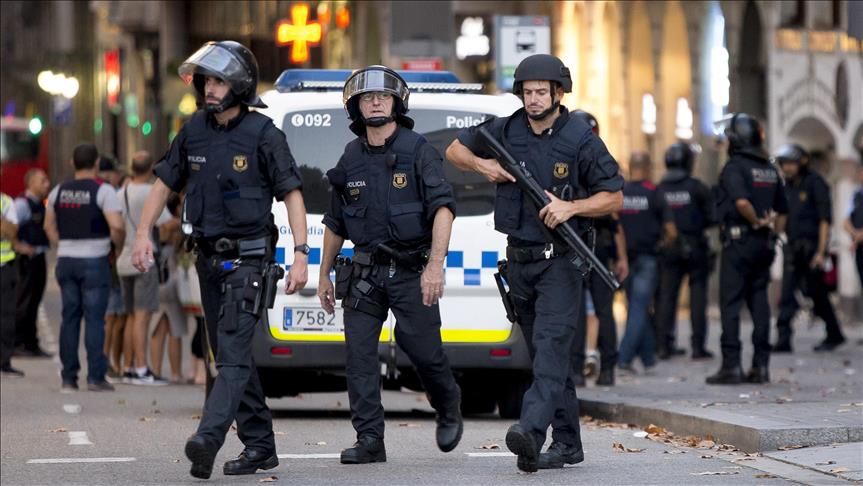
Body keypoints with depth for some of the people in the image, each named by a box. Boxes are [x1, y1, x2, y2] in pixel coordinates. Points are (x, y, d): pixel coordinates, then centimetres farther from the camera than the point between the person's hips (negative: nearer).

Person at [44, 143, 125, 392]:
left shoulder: (58, 191, 9)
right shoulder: (103, 190, -9)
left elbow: (49, 226, 14)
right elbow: (116, 226, -18)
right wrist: (119, 245, -1)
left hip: (66, 260, 5)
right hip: (94, 261, -5)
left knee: (69, 318, 8)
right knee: (94, 318, -3)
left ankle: (68, 378, 8)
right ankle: (95, 377, -6)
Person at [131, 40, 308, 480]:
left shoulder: (263, 135, -10)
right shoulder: (194, 131, 6)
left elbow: (291, 194, -10)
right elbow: (164, 184, 14)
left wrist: (301, 255, -17)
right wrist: (143, 234, 2)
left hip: (249, 258, -7)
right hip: (209, 258, 7)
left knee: (233, 352, -17)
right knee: (231, 354, 11)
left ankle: (208, 439, -32)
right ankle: (259, 446, 19)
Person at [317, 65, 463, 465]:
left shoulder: (417, 150, -6)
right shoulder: (351, 158, 8)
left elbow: (442, 207, -15)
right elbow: (335, 223, 18)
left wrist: (435, 265, -25)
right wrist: (324, 275, 19)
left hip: (412, 270, -4)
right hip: (365, 271, 4)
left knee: (422, 347, -7)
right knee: (358, 353, -5)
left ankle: (449, 408, 24)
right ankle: (369, 441, -1)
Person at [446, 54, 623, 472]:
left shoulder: (580, 139, -7)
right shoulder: (506, 131, 5)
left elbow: (614, 196, -2)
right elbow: (455, 150, 18)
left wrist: (571, 207, -17)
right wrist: (484, 165, -2)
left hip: (560, 261, -5)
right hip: (520, 261, 5)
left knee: (551, 345, -19)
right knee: (546, 354, 10)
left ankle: (531, 431, -35)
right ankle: (567, 444, 16)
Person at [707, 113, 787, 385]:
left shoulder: (734, 167, -11)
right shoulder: (770, 170, 14)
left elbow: (742, 202, -28)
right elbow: (782, 210, 19)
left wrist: (757, 221, -13)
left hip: (738, 240, -7)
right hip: (764, 245, 7)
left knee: (730, 304, -4)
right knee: (759, 302, 10)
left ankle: (731, 366, -8)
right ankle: (760, 365, 10)